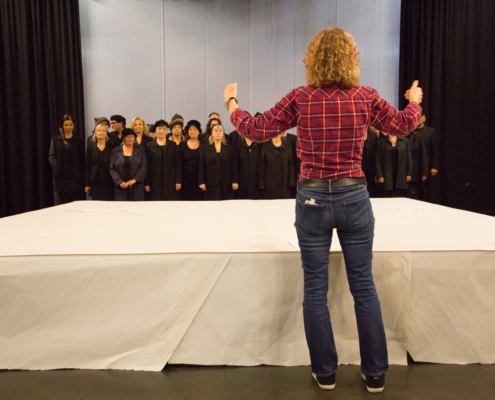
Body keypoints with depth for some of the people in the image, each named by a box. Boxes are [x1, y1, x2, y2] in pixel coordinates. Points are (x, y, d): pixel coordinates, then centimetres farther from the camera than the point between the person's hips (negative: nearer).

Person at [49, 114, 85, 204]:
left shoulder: (78, 140, 9)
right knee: (64, 202, 4)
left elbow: (82, 156, 6)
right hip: (61, 175, 1)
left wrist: (81, 171, -6)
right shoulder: (56, 140, 11)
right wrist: (55, 166, -9)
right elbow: (51, 155, 9)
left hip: (75, 175, -1)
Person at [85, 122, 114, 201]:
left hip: (108, 182, -1)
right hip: (95, 182, 1)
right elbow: (87, 165, 7)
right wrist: (87, 184, 2)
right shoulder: (91, 146, 7)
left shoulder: (111, 147, 4)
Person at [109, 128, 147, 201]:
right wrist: (120, 182, -9)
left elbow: (144, 167, 0)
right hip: (121, 188, 1)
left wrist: (134, 180, -12)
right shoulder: (116, 151, 10)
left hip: (137, 187, 0)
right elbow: (112, 169, 5)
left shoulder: (140, 149, 9)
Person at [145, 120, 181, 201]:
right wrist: (146, 183, -1)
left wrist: (178, 181, -3)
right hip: (155, 182, 0)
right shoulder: (149, 146, 6)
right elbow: (147, 166, 5)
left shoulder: (173, 145, 7)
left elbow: (178, 164, 5)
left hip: (170, 182, 0)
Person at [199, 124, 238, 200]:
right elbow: (202, 166, 6)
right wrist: (202, 182, -2)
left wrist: (235, 181, -2)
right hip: (211, 185, 0)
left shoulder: (229, 148, 11)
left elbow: (234, 166, 6)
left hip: (226, 184, 1)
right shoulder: (204, 148, 10)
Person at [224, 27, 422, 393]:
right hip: (354, 197, 1)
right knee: (364, 286, 13)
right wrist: (415, 100, 36)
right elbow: (404, 125, 14)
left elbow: (256, 131, -1)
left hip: (313, 199, -1)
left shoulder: (300, 99, -6)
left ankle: (325, 372, 24)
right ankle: (375, 373, 25)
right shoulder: (365, 97, -2)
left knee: (315, 289, 11)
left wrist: (231, 103, 17)